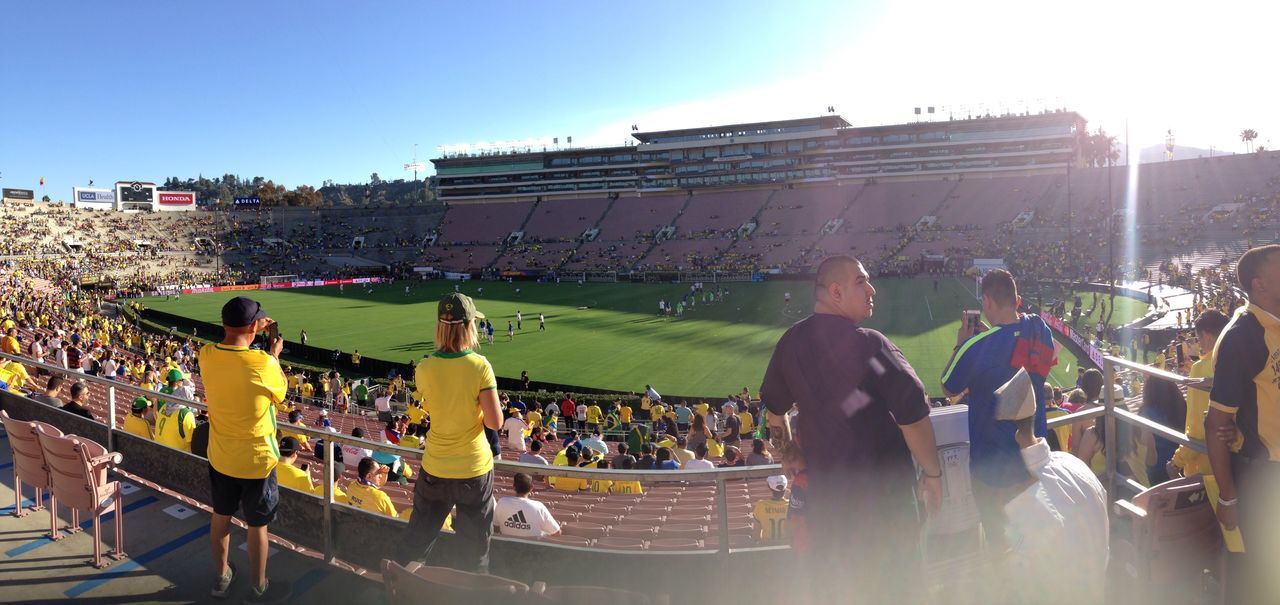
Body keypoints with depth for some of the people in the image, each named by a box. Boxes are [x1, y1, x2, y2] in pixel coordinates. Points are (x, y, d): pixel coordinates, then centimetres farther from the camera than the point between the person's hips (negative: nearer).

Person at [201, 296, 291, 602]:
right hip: (257, 459, -5)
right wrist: (274, 355, 3)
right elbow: (280, 394, -7)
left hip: (220, 456, 5)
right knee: (257, 526, 13)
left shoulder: (206, 354, -13)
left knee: (221, 517, 23)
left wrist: (255, 331, 15)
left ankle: (222, 577, 43)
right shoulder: (263, 363, -28)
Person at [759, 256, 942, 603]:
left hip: (824, 488, 6)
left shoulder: (790, 343, 0)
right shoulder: (867, 344, -20)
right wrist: (932, 473, -9)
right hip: (884, 493, -5)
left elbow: (774, 408, 11)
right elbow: (913, 415, -22)